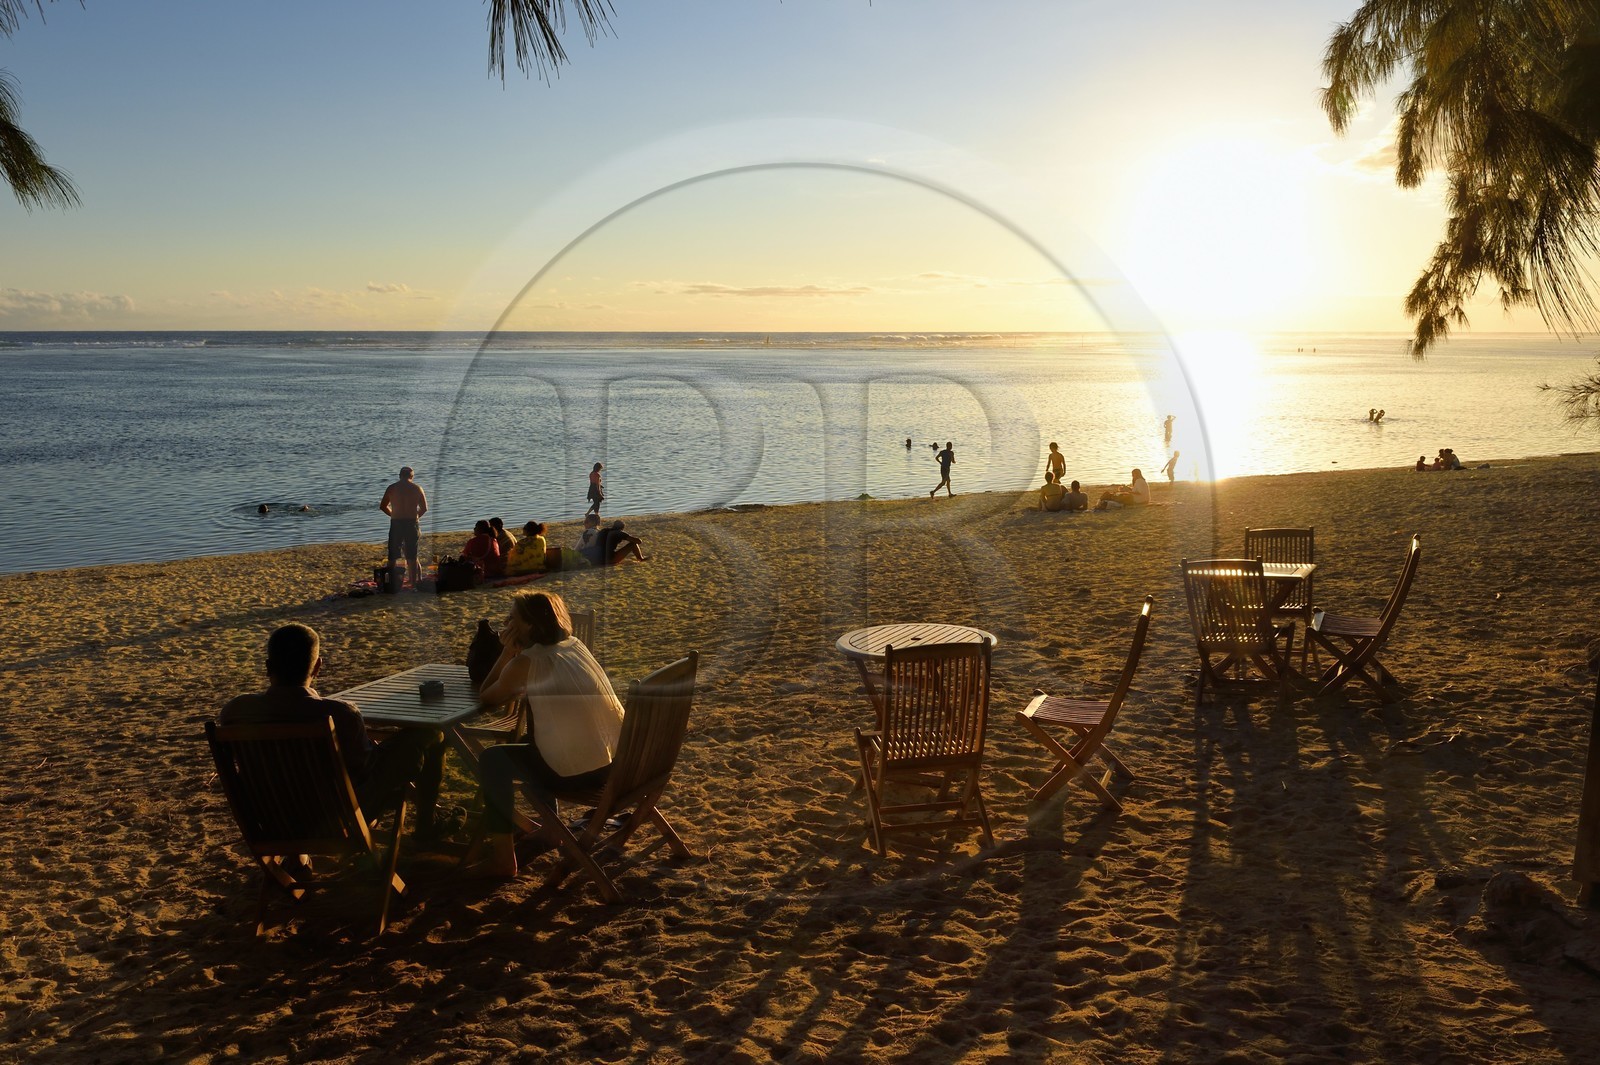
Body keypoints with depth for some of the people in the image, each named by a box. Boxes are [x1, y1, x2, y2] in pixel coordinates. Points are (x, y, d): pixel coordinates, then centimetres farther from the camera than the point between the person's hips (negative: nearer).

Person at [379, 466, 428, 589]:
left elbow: (383, 506, 5)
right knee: (412, 557, 7)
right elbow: (424, 508, 0)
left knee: (392, 557, 7)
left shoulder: (391, 488, 3)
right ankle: (414, 584, 6)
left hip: (396, 524, 0)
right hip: (412, 524, 0)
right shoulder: (417, 488, 2)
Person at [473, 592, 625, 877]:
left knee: (492, 760, 13)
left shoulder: (527, 661, -10)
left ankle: (502, 855, 14)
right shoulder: (574, 645, 11)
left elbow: (486, 697, 3)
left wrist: (506, 652, 2)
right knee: (532, 745, 34)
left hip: (575, 773, -8)